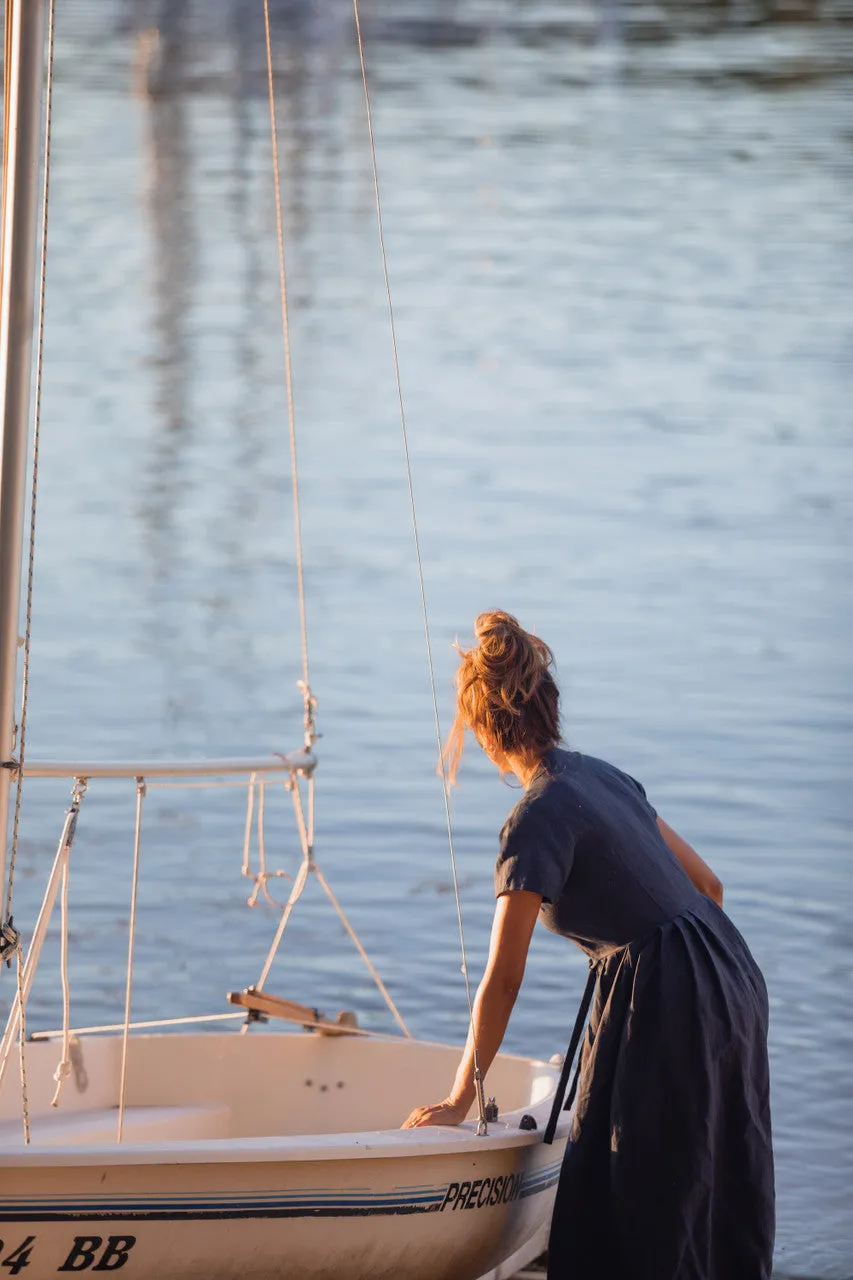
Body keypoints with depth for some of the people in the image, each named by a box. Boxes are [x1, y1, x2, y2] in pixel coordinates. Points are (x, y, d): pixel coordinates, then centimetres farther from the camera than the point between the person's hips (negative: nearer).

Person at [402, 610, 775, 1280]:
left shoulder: (540, 817, -16)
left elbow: (503, 980, -14)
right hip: (731, 975, 9)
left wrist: (460, 1099, -7)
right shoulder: (604, 775, 8)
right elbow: (708, 884, 16)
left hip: (665, 1004, -9)